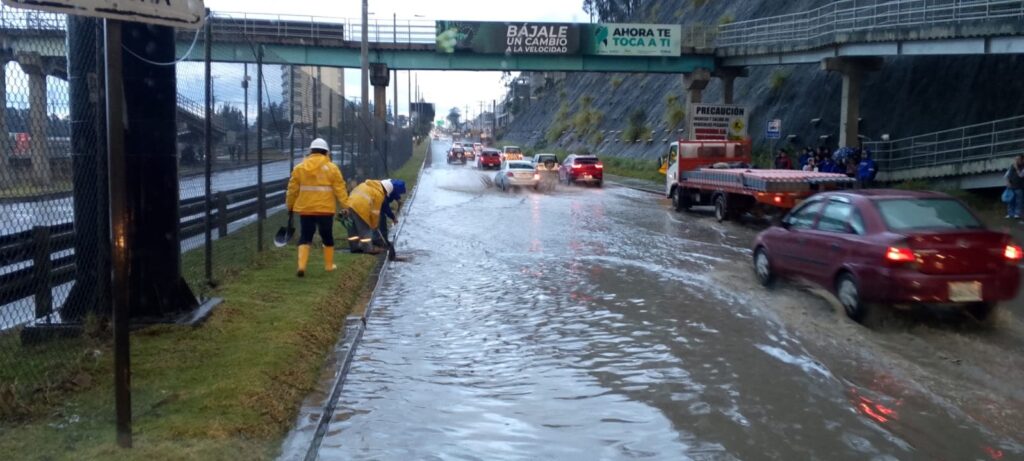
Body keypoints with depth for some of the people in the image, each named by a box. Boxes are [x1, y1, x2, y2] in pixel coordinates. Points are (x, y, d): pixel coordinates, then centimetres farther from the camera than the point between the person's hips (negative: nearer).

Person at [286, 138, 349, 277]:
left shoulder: (299, 168, 3)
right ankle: (329, 265, 24)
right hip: (325, 209, -1)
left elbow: (292, 189, 7)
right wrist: (346, 206, -2)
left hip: (305, 209, 1)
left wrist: (290, 206, 20)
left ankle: (301, 266, -9)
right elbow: (340, 189, -6)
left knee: (305, 238, 6)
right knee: (327, 237, 15)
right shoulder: (332, 168, -4)